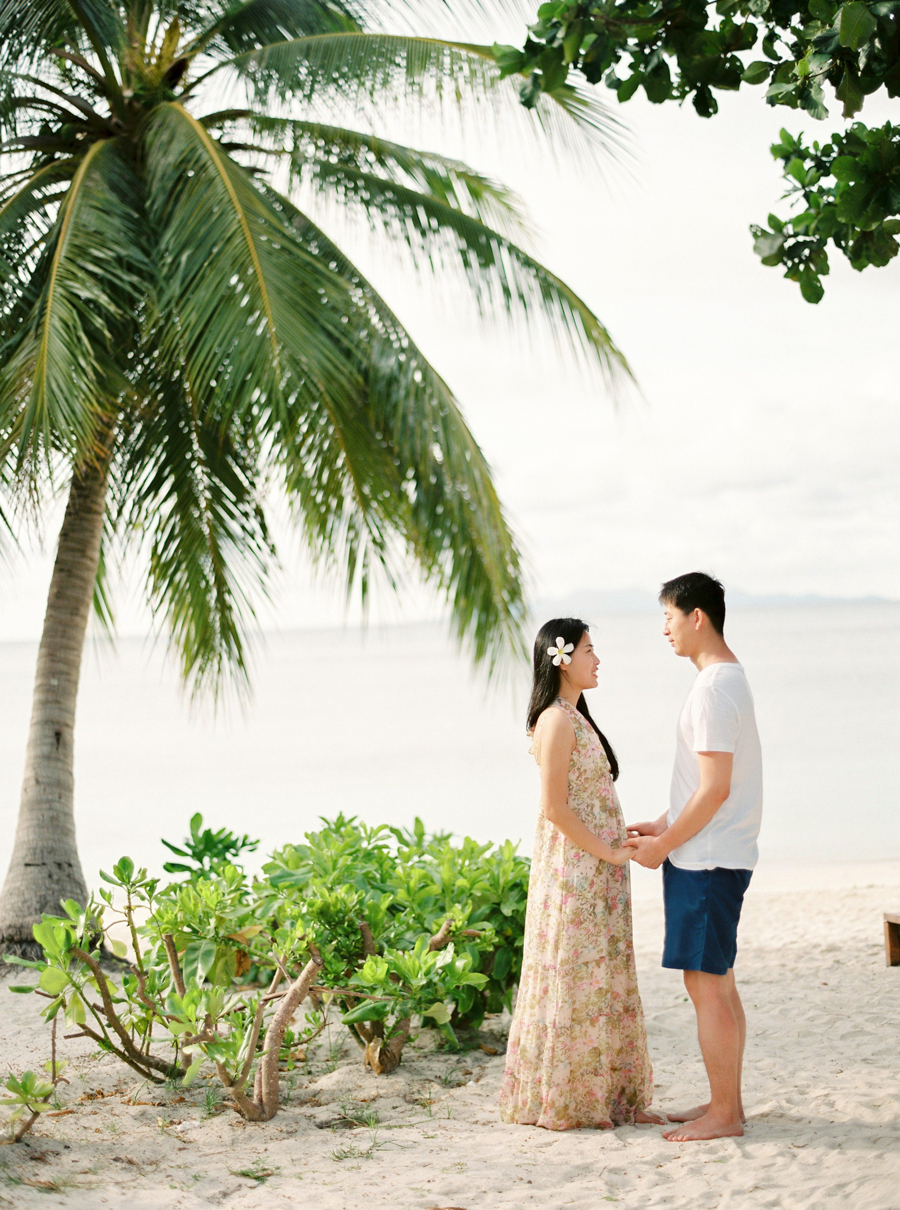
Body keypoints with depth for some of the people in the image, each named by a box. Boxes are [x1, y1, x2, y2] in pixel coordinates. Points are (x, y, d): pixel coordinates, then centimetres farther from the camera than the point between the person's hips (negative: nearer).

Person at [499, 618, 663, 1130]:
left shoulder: (577, 717, 16)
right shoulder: (557, 720, -14)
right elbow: (555, 807, -19)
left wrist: (620, 843, 10)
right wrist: (607, 851, -15)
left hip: (598, 871, 10)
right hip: (573, 870, -10)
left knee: (604, 981, 12)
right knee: (574, 979, -4)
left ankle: (609, 1097, 18)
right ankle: (564, 1101, 4)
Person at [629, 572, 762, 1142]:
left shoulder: (714, 688, -18)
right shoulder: (729, 678, 15)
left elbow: (715, 789, -22)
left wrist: (663, 846, -13)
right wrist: (663, 825, 16)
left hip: (706, 860, -10)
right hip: (717, 855, 10)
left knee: (706, 984, -5)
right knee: (719, 983, 14)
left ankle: (723, 1114, 0)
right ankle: (727, 1102, 21)